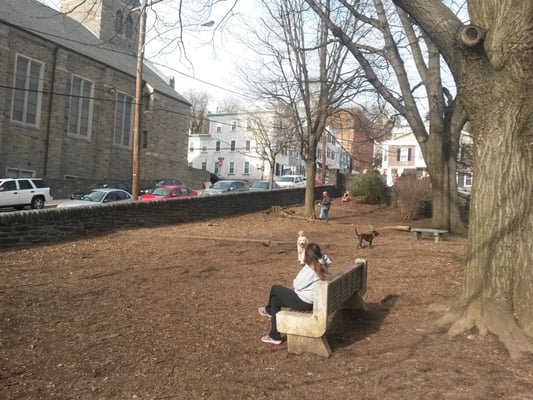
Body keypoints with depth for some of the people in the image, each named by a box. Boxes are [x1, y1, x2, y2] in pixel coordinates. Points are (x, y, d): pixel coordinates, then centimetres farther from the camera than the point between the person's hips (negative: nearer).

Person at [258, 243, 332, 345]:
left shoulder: (310, 268, -24)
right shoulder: (323, 266, 1)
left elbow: (297, 285, -18)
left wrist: (294, 281, 3)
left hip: (303, 302, -9)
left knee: (275, 288, 8)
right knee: (275, 301, 18)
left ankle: (269, 310, 32)